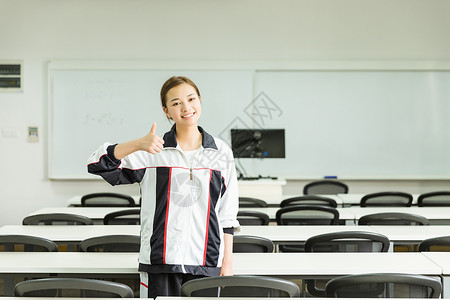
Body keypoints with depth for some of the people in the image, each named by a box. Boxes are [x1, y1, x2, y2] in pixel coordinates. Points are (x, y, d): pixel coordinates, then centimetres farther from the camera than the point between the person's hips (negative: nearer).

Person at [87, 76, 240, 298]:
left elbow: (227, 215, 11)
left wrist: (227, 262, 8)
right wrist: (138, 144, -23)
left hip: (206, 262, 2)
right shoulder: (151, 153, 1)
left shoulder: (221, 152, 8)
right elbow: (97, 164, -8)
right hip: (160, 262, -1)